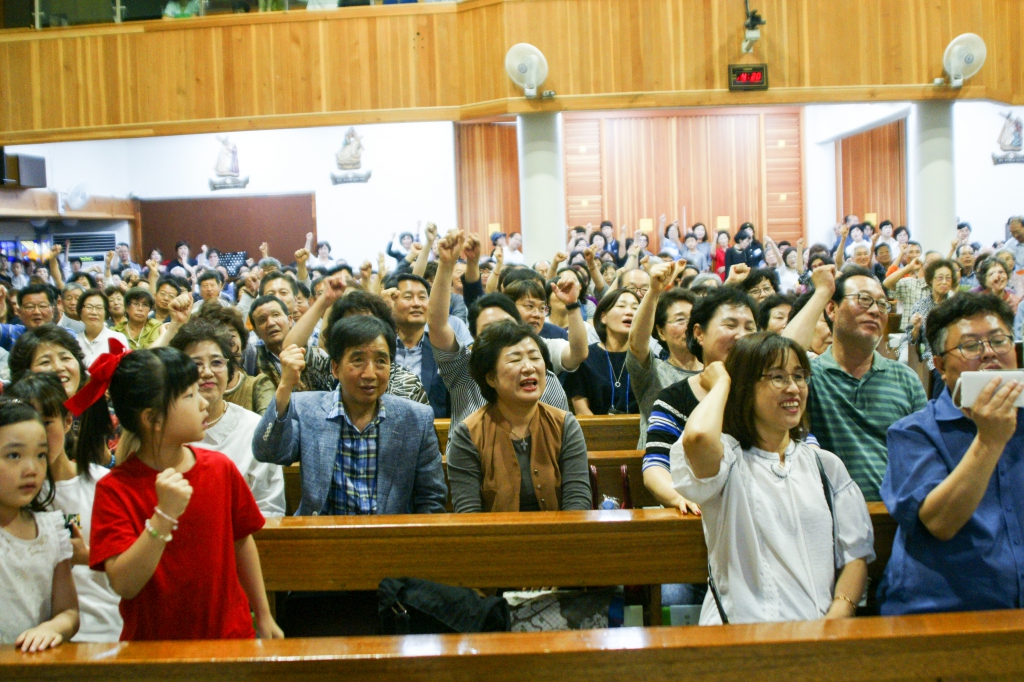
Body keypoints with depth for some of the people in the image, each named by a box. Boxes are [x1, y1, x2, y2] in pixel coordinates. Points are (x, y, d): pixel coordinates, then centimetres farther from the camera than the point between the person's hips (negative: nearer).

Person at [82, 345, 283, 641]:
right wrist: (164, 516, -28)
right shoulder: (114, 489, -10)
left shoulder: (220, 468, -1)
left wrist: (264, 617, 16)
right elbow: (123, 585, -18)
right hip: (152, 645, -1)